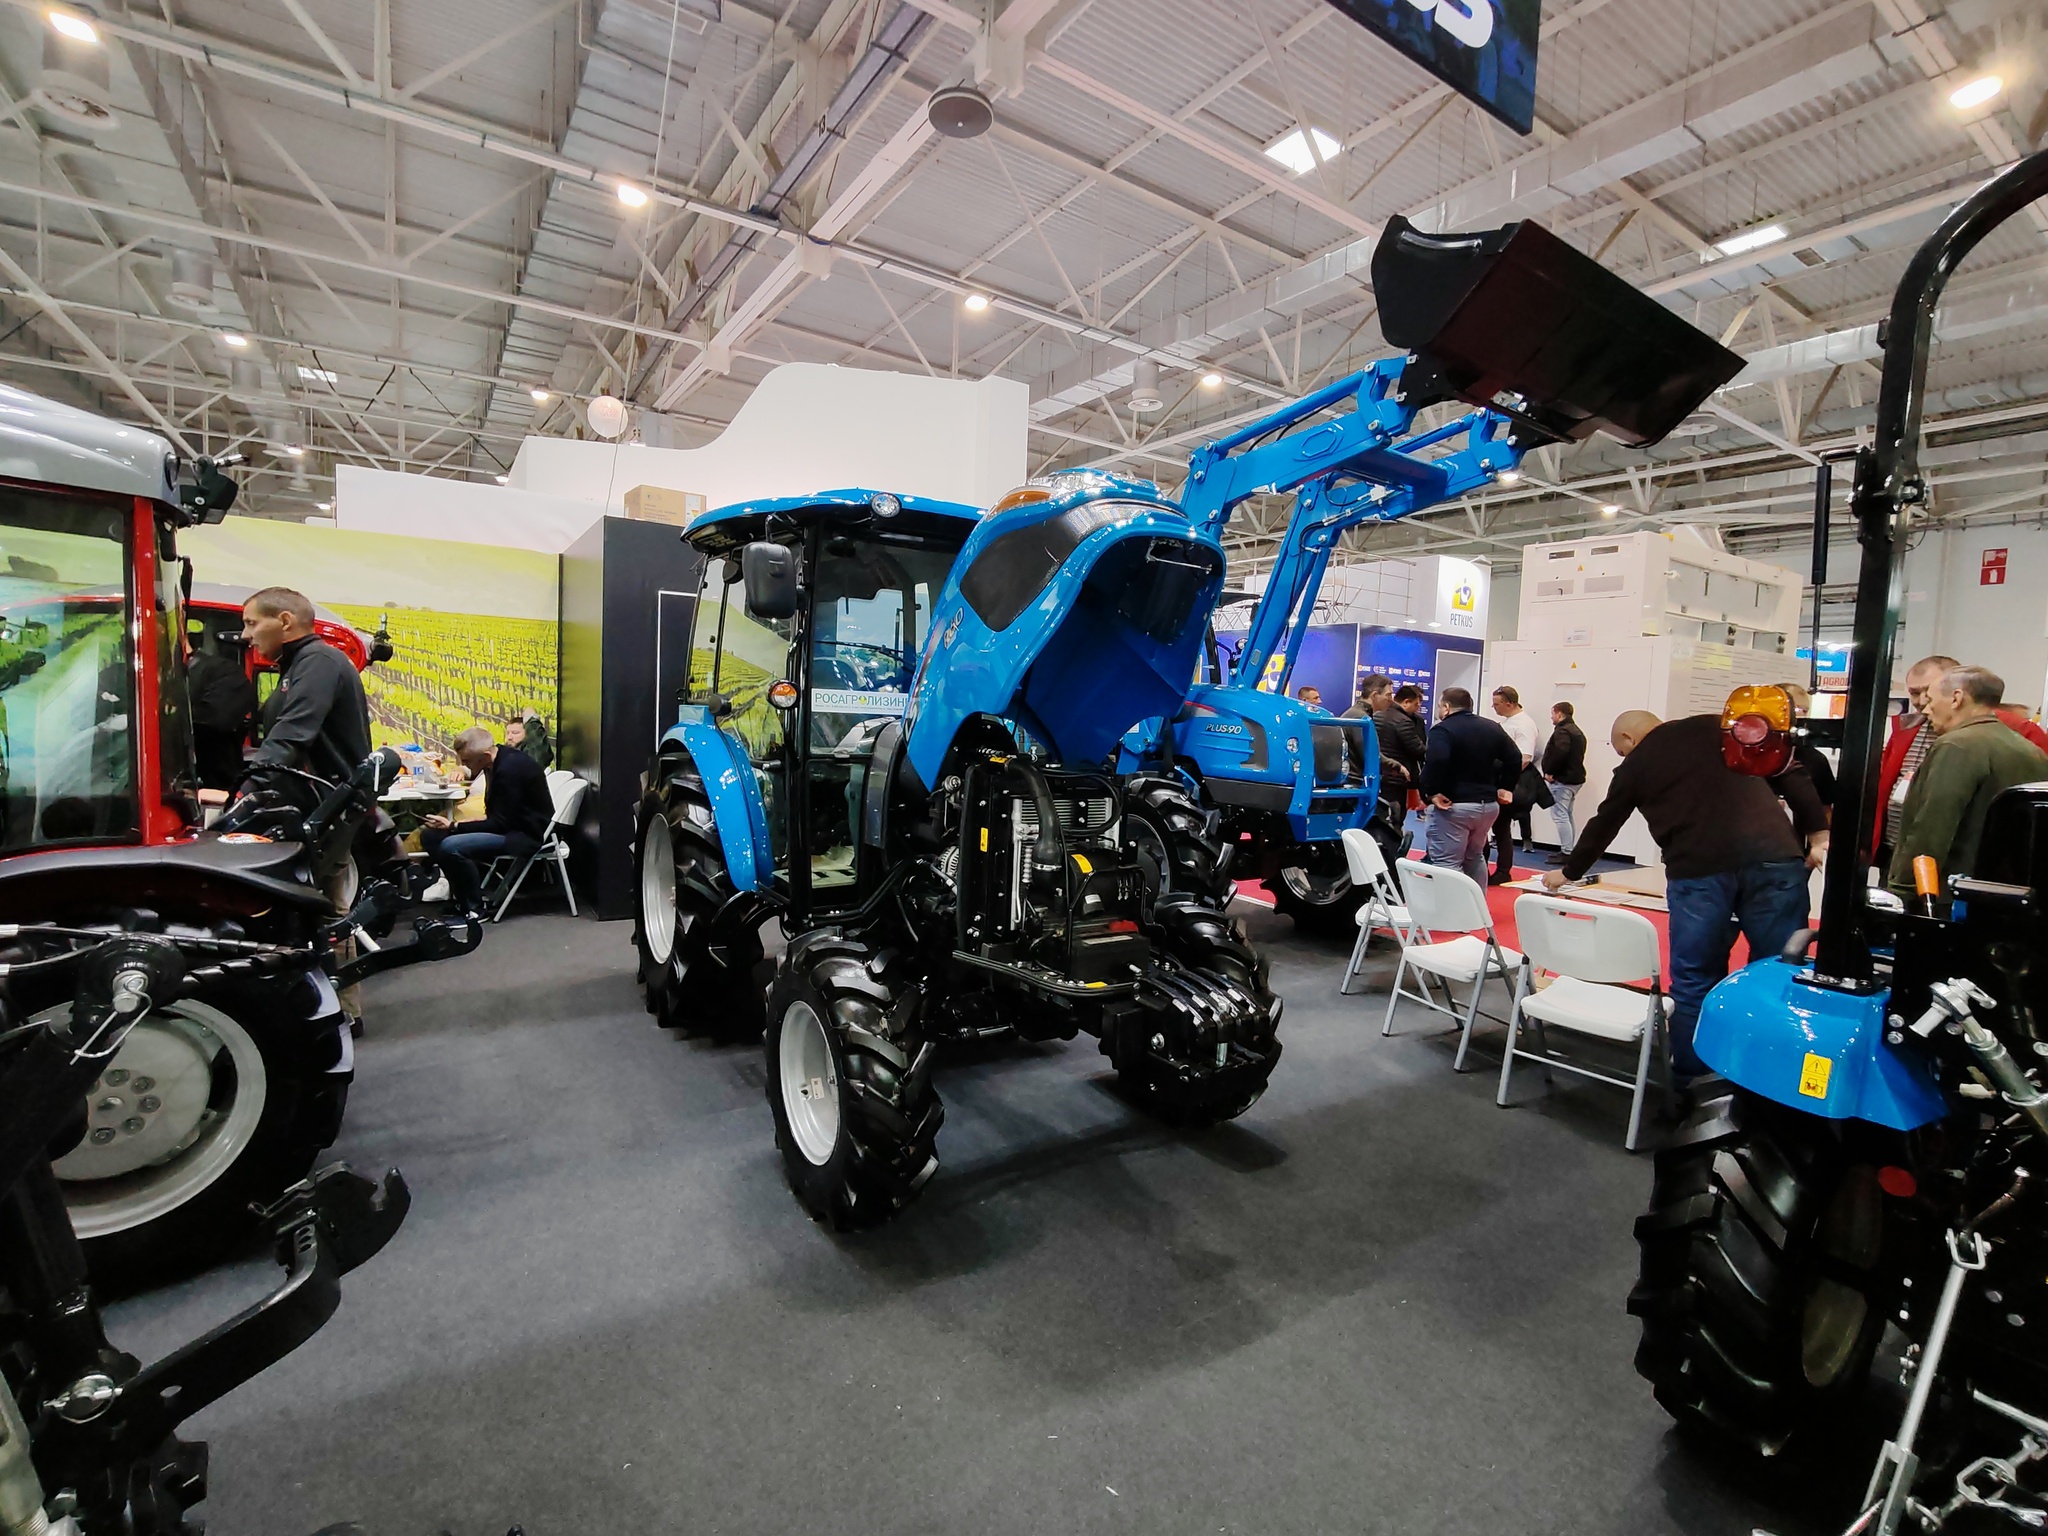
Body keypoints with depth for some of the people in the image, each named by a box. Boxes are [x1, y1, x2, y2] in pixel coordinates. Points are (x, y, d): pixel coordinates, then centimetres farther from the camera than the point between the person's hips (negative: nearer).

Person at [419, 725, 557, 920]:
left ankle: (473, 909, -9)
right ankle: (461, 895, 12)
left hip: (525, 834, -11)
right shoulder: (499, 759, 4)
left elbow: (500, 824, -22)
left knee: (451, 847, -28)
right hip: (507, 824, 11)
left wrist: (452, 827, -21)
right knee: (430, 836, 4)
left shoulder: (510, 769, -25)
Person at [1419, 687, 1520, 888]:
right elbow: (1515, 758, 12)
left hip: (1453, 805, -8)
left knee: (1446, 864, -5)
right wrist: (1505, 787, 15)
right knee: (1475, 857, 25)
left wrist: (1431, 791, -20)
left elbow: (1435, 761, -28)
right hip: (1488, 804, 8)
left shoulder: (1444, 729, -11)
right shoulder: (1492, 728, 13)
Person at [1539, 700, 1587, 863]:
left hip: (1562, 780, -11)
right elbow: (1576, 755, 19)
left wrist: (1549, 772, -18)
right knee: (1567, 816, 17)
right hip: (1575, 777, 11)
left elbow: (1560, 753, -28)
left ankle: (1566, 853, -9)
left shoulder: (1562, 731, -14)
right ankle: (1570, 850, 21)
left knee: (1560, 816, -8)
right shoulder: (1577, 731, 19)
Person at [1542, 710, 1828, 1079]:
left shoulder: (1636, 765, 15)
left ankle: (1689, 1080, 17)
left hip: (1698, 870, -2)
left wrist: (1568, 872, 38)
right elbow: (1790, 774, 11)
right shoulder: (1723, 727, 20)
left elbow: (1603, 826, 24)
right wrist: (1818, 834, 8)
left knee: (1694, 981, 9)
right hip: (1772, 857, 2)